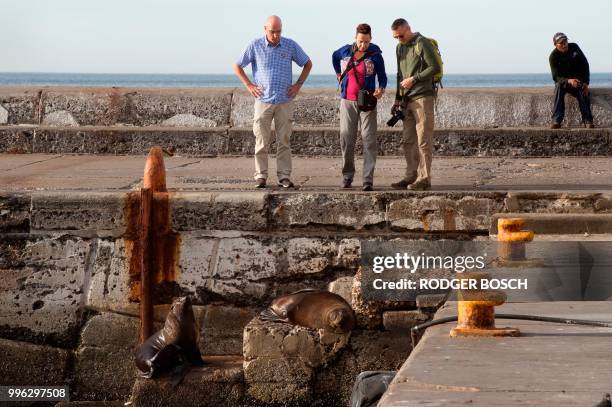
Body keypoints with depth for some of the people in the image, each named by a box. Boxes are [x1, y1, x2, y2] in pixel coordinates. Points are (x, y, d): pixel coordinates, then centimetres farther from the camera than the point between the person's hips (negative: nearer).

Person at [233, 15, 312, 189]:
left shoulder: (291, 45, 0)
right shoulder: (255, 45, -3)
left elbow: (308, 64, 14)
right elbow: (237, 66, 7)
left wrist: (298, 85, 5)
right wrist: (249, 86, 0)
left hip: (285, 101, 1)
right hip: (263, 101, -1)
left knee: (284, 141, 1)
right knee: (261, 142, -1)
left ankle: (284, 177, 5)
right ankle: (260, 176, 4)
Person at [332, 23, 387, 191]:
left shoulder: (375, 55, -5)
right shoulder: (345, 51, 2)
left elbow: (382, 76, 4)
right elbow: (334, 56, 26)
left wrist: (380, 90, -15)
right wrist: (339, 74, 19)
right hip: (347, 101, 3)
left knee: (369, 139, -7)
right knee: (346, 138, 4)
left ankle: (368, 180, -8)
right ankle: (347, 176, 17)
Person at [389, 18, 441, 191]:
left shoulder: (422, 43, -7)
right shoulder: (400, 47, 18)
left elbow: (435, 68, -12)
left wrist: (414, 78, -14)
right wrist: (398, 98, 20)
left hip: (423, 98, -8)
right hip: (407, 99, 8)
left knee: (423, 141, -7)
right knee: (408, 140, 6)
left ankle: (424, 178, -5)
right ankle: (411, 177, 10)